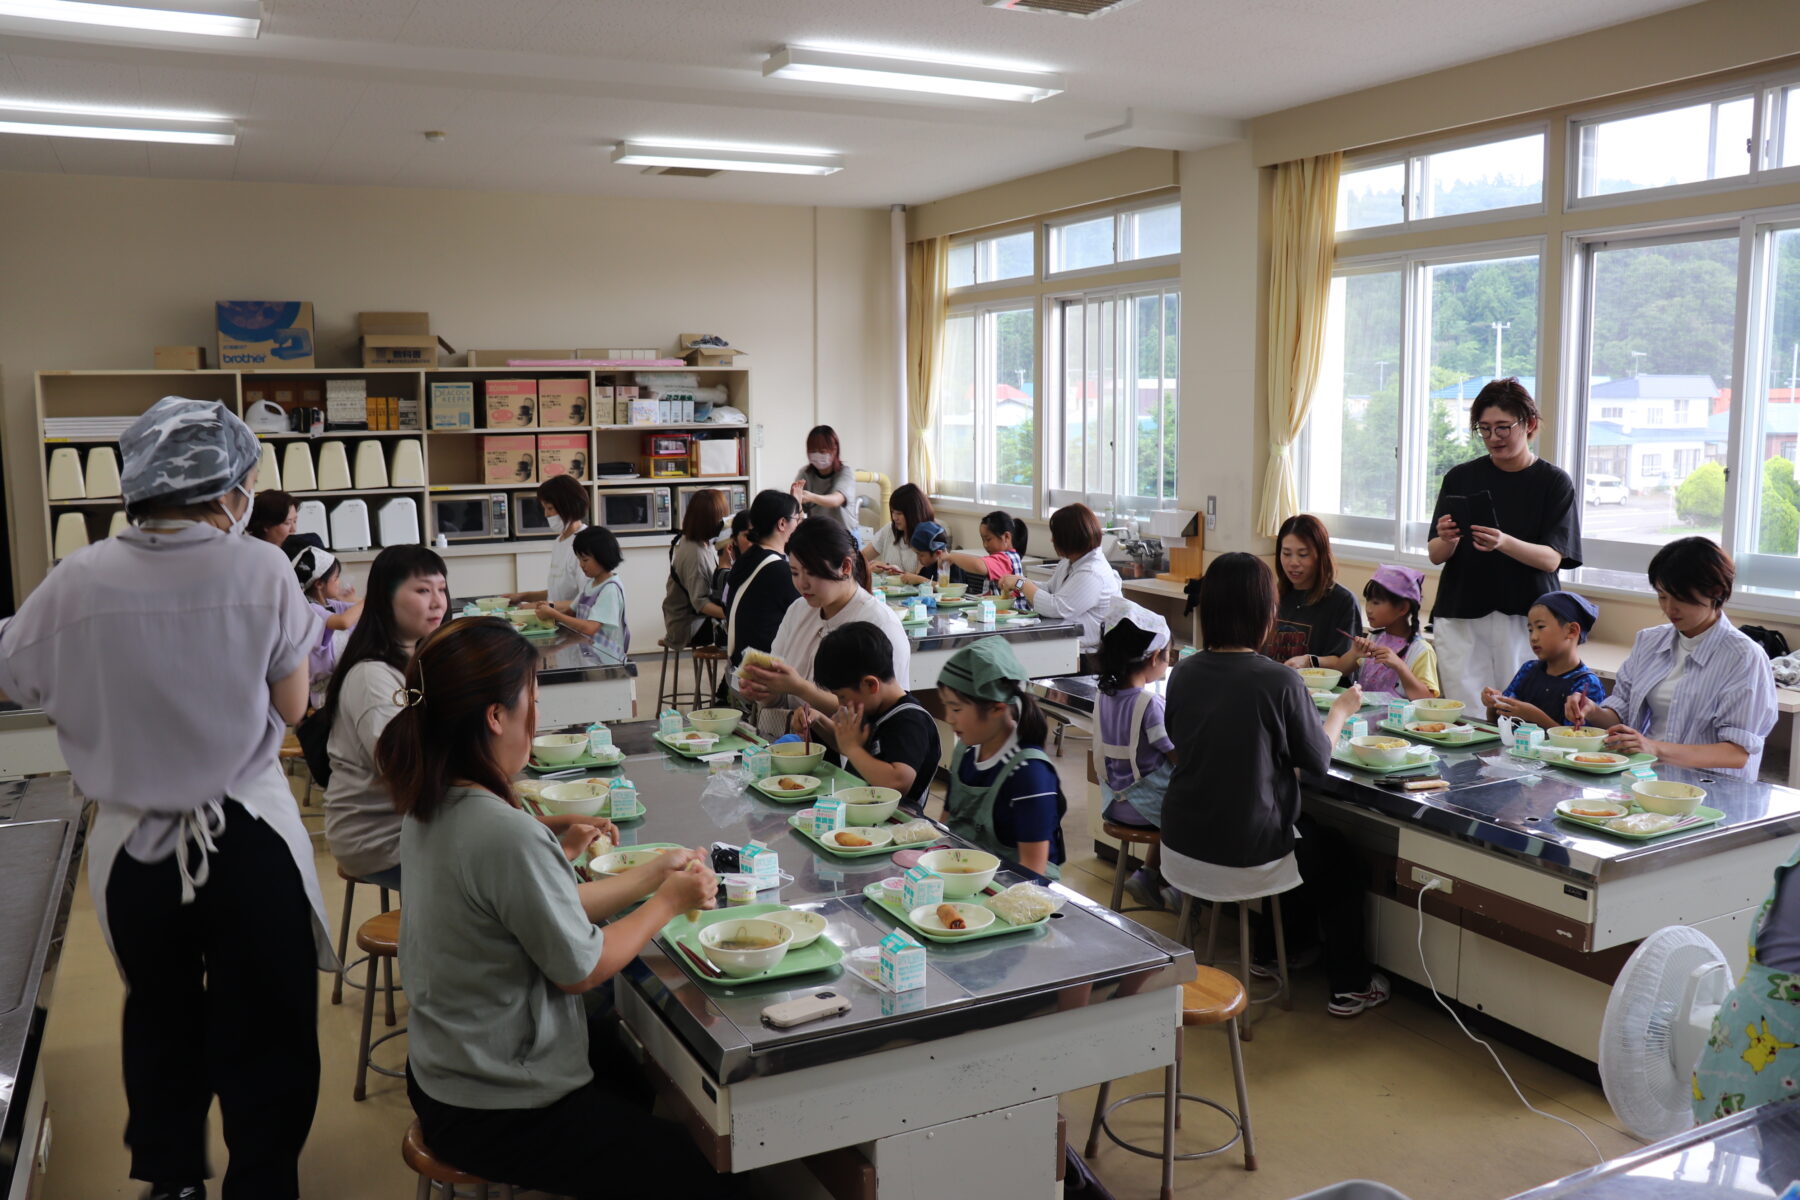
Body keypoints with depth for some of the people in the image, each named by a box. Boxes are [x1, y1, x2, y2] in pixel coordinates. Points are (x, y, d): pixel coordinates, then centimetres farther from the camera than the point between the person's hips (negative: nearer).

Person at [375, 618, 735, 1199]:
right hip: (497, 1112, -10)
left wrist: (655, 872, 7)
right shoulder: (508, 836, -31)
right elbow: (580, 970, -18)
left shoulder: (431, 805, -2)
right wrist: (668, 902, -5)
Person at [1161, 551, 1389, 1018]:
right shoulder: (1280, 682, -21)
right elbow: (1318, 761, -6)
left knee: (1308, 829, 34)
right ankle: (1349, 986, 35)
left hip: (1181, 851, 6)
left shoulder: (1184, 674, -6)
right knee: (1337, 850, 26)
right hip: (1246, 861, -5)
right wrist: (1340, 711, 13)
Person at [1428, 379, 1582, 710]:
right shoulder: (1460, 478, 7)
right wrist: (1447, 540, -18)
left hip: (1525, 618, -1)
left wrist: (1504, 543, -26)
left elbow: (1551, 559, -7)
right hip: (1460, 617, 2)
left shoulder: (1553, 482, 2)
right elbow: (1435, 555, 5)